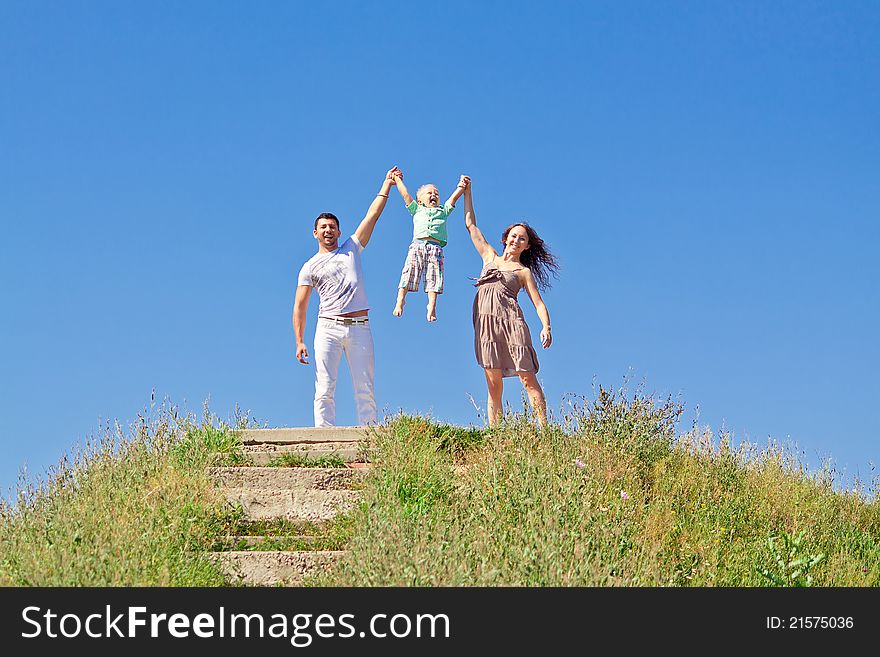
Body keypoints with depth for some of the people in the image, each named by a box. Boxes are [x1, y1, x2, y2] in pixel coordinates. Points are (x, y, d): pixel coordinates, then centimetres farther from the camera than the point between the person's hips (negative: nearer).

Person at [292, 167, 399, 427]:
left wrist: (386, 185, 15)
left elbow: (372, 215, 16)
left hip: (359, 328, 2)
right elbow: (300, 306, 7)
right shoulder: (310, 268, 11)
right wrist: (299, 342, -3)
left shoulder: (352, 249, 17)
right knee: (325, 389, -9)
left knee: (365, 389, -3)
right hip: (328, 328, -1)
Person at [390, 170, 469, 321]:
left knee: (434, 275, -10)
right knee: (409, 272, -12)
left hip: (435, 247, 1)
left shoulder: (443, 211, 29)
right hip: (417, 245, -1)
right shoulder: (417, 210, 25)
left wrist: (461, 186, 8)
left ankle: (432, 305, -14)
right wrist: (398, 179, 30)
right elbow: (405, 193, 25)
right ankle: (400, 300, -13)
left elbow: (454, 197, 22)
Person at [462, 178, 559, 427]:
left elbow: (538, 303, 6)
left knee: (528, 378, -10)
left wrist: (546, 327, -11)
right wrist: (467, 191, 27)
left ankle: (544, 429, -15)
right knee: (493, 381, -4)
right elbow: (471, 225, 26)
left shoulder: (524, 272, 13)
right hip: (486, 322, 3)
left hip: (511, 320, -3)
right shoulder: (489, 256, 22)